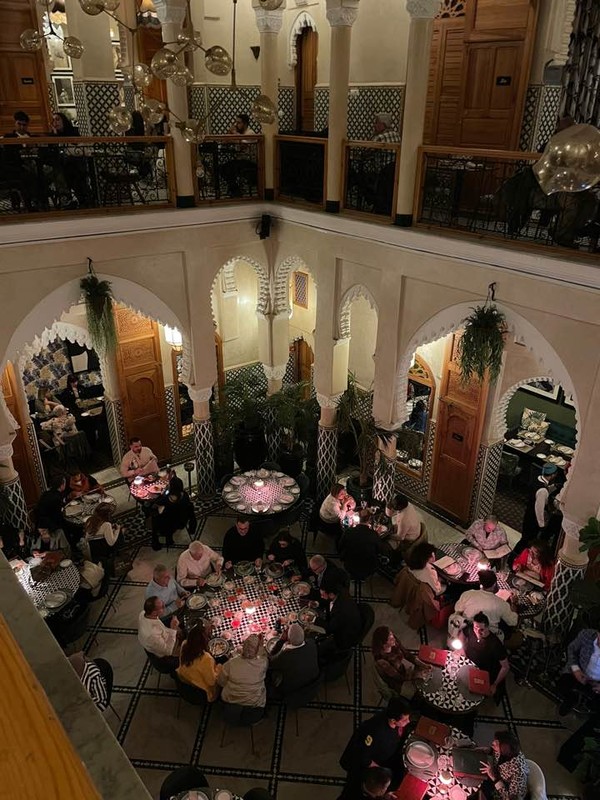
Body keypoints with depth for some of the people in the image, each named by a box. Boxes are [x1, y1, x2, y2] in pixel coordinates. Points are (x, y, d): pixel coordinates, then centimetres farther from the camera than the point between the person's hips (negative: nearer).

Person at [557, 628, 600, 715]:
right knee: (562, 683, -22)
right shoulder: (586, 635, -24)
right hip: (581, 674, 1)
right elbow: (571, 649, -2)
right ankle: (570, 700, 14)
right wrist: (575, 669, -14)